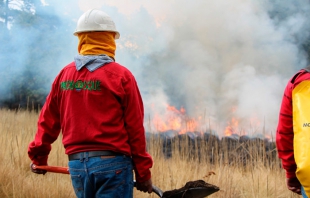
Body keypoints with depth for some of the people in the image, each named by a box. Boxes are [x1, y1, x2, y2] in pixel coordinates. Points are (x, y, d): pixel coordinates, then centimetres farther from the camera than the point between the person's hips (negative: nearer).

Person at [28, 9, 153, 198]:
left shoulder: (65, 74, 6)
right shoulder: (121, 75, -6)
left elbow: (48, 119, 10)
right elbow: (135, 127, -6)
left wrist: (39, 156, 23)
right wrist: (143, 173, 1)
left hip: (76, 164, 5)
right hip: (112, 163, -5)